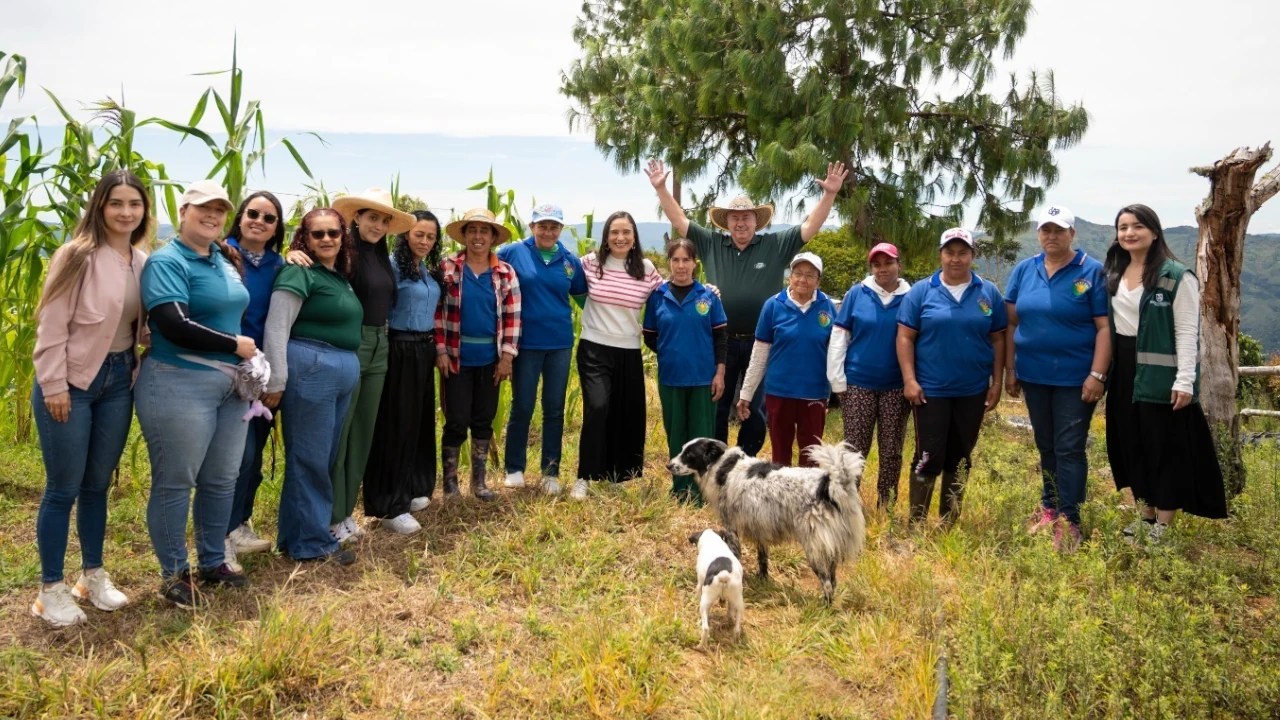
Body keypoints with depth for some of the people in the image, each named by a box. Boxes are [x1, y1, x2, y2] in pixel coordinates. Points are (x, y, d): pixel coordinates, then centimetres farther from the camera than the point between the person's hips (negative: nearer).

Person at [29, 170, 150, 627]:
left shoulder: (143, 262, 6)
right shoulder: (78, 255, -12)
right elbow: (52, 325, -13)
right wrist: (54, 386, -15)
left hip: (118, 380, 6)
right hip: (72, 382, -6)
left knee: (97, 484, 15)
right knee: (63, 488, 2)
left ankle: (93, 576, 28)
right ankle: (50, 589, 15)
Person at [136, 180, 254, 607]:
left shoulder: (223, 260, 13)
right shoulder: (166, 261, -11)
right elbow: (175, 326, -22)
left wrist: (250, 361, 9)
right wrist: (236, 345, -14)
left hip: (230, 385, 8)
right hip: (179, 385, -8)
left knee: (222, 480, 14)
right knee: (175, 482, 3)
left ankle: (213, 563, 29)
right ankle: (175, 574, 17)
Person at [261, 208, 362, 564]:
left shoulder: (341, 277, 16)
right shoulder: (299, 272, -9)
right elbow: (276, 328, -14)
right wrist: (276, 381, -17)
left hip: (343, 373, 9)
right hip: (310, 370, -9)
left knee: (324, 459, 14)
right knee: (309, 459, 0)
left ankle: (299, 533, 25)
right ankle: (311, 542, 10)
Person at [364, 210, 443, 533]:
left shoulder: (430, 270, 11)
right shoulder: (394, 265, -13)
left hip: (424, 349, 8)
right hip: (401, 350, -8)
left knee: (421, 421, 14)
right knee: (397, 425, -3)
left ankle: (412, 490, 28)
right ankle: (390, 506, 5)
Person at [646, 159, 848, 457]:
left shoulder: (776, 245, 0)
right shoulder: (711, 244, 4)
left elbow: (811, 226, -3)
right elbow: (679, 221, 6)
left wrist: (829, 194, -14)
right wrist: (661, 188, -1)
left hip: (760, 344, -1)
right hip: (721, 342, 1)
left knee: (757, 410, 9)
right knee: (716, 408, 10)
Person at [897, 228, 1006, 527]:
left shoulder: (989, 293, 4)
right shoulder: (921, 291, -2)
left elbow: (998, 340, 7)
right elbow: (905, 337, -4)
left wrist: (997, 383, 2)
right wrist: (909, 380, -11)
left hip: (973, 391, 3)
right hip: (930, 390, -3)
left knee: (960, 459, 11)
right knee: (929, 457, -4)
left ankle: (949, 523, 23)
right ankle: (916, 523, 7)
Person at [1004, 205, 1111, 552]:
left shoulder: (1092, 272, -7)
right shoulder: (1024, 270, 5)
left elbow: (1105, 327, -10)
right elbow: (1012, 323, 7)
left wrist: (1097, 375, -16)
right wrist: (1010, 370, 4)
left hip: (1075, 377, -4)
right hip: (1034, 375, 4)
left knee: (1069, 448, -1)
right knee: (1045, 445, 15)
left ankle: (1068, 520, 5)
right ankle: (1050, 506, 29)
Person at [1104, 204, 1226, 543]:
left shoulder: (1177, 276, -10)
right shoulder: (1113, 274, 10)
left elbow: (1187, 332, -13)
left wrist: (1184, 381, -18)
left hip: (1160, 372, -7)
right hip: (1124, 369, 7)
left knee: (1166, 448, 1)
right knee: (1131, 445, 12)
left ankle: (1163, 525, 9)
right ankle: (1145, 515, 25)